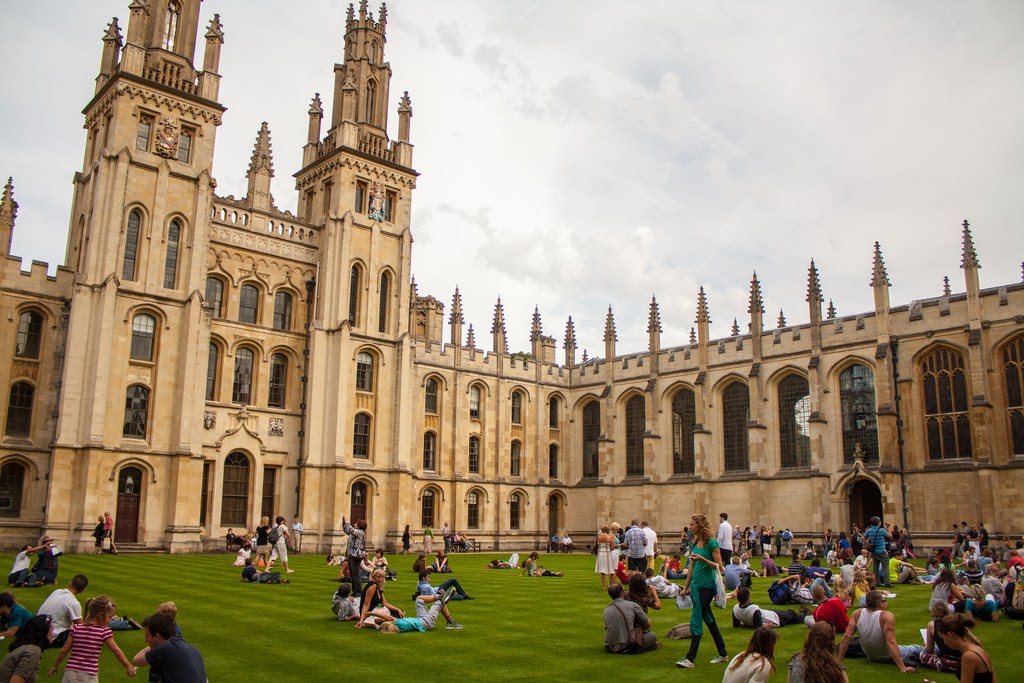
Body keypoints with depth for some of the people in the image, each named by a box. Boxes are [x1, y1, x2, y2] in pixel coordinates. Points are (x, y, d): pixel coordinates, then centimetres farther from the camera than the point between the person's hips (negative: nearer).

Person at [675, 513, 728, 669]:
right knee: (709, 620, 14)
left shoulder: (711, 543, -12)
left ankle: (690, 658, -7)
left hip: (707, 586, -8)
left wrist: (702, 558, -25)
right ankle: (723, 654, 26)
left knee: (696, 620, -9)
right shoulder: (695, 543, 10)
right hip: (696, 585, 8)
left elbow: (719, 566, -14)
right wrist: (686, 587, 19)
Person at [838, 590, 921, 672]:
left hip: (871, 658, 3)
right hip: (889, 658, -3)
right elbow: (891, 643, -34)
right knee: (918, 649, 20)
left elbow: (847, 636, -18)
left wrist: (839, 660, -12)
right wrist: (903, 668, -33)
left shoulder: (857, 614, -16)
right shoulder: (887, 616, -28)